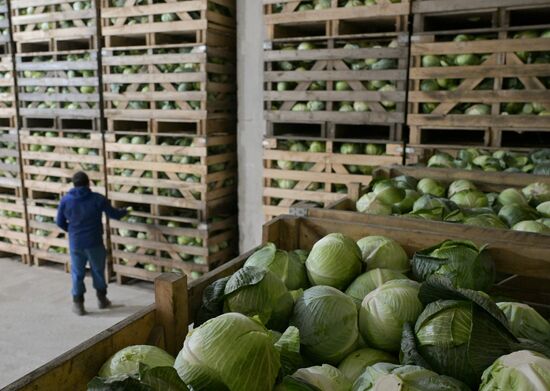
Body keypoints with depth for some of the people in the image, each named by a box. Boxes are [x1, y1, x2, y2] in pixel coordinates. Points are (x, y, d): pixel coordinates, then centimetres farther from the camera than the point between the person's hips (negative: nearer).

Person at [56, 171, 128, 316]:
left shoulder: (65, 200, -3)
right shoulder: (97, 199, -9)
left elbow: (60, 222, 4)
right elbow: (114, 214, -1)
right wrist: (125, 211, 20)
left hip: (75, 243, 1)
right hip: (94, 242, -1)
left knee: (77, 273, 12)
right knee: (98, 271, 16)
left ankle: (78, 304, 17)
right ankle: (102, 299, 28)